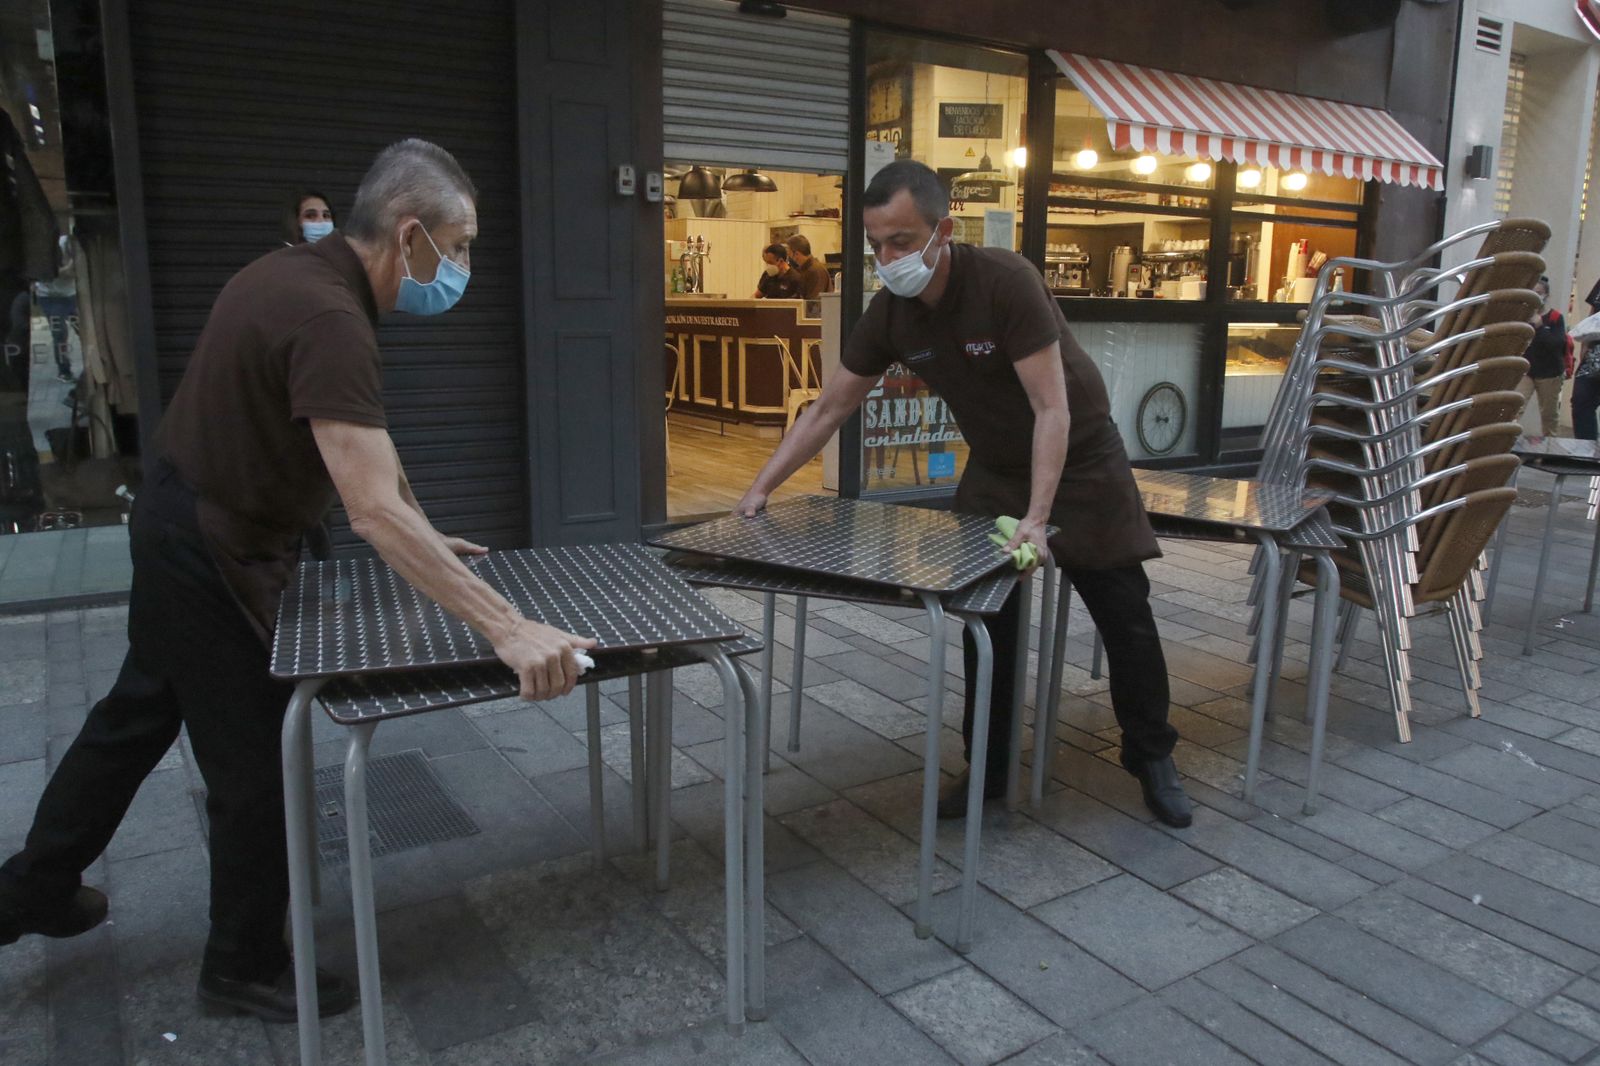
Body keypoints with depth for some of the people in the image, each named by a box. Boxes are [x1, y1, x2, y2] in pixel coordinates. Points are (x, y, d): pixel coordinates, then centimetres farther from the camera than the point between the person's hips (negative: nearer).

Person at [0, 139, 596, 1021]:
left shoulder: (305, 275, 1)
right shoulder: (327, 318, -31)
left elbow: (362, 438, 12)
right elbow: (375, 514, -40)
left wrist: (424, 541, 17)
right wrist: (508, 630, -42)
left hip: (185, 530, 10)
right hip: (213, 551, -10)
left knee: (135, 718, 25)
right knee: (255, 764, 5)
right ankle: (245, 967, 25)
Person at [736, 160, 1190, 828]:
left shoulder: (1005, 282, -30)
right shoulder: (890, 312, -13)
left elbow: (1053, 409, -30)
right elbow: (828, 410, -4)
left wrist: (1037, 519, -37)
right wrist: (759, 490, -8)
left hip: (1080, 458, -4)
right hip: (994, 467, 5)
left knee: (1125, 617, 3)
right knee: (986, 621, 4)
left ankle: (1152, 760, 22)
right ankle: (988, 769, 18)